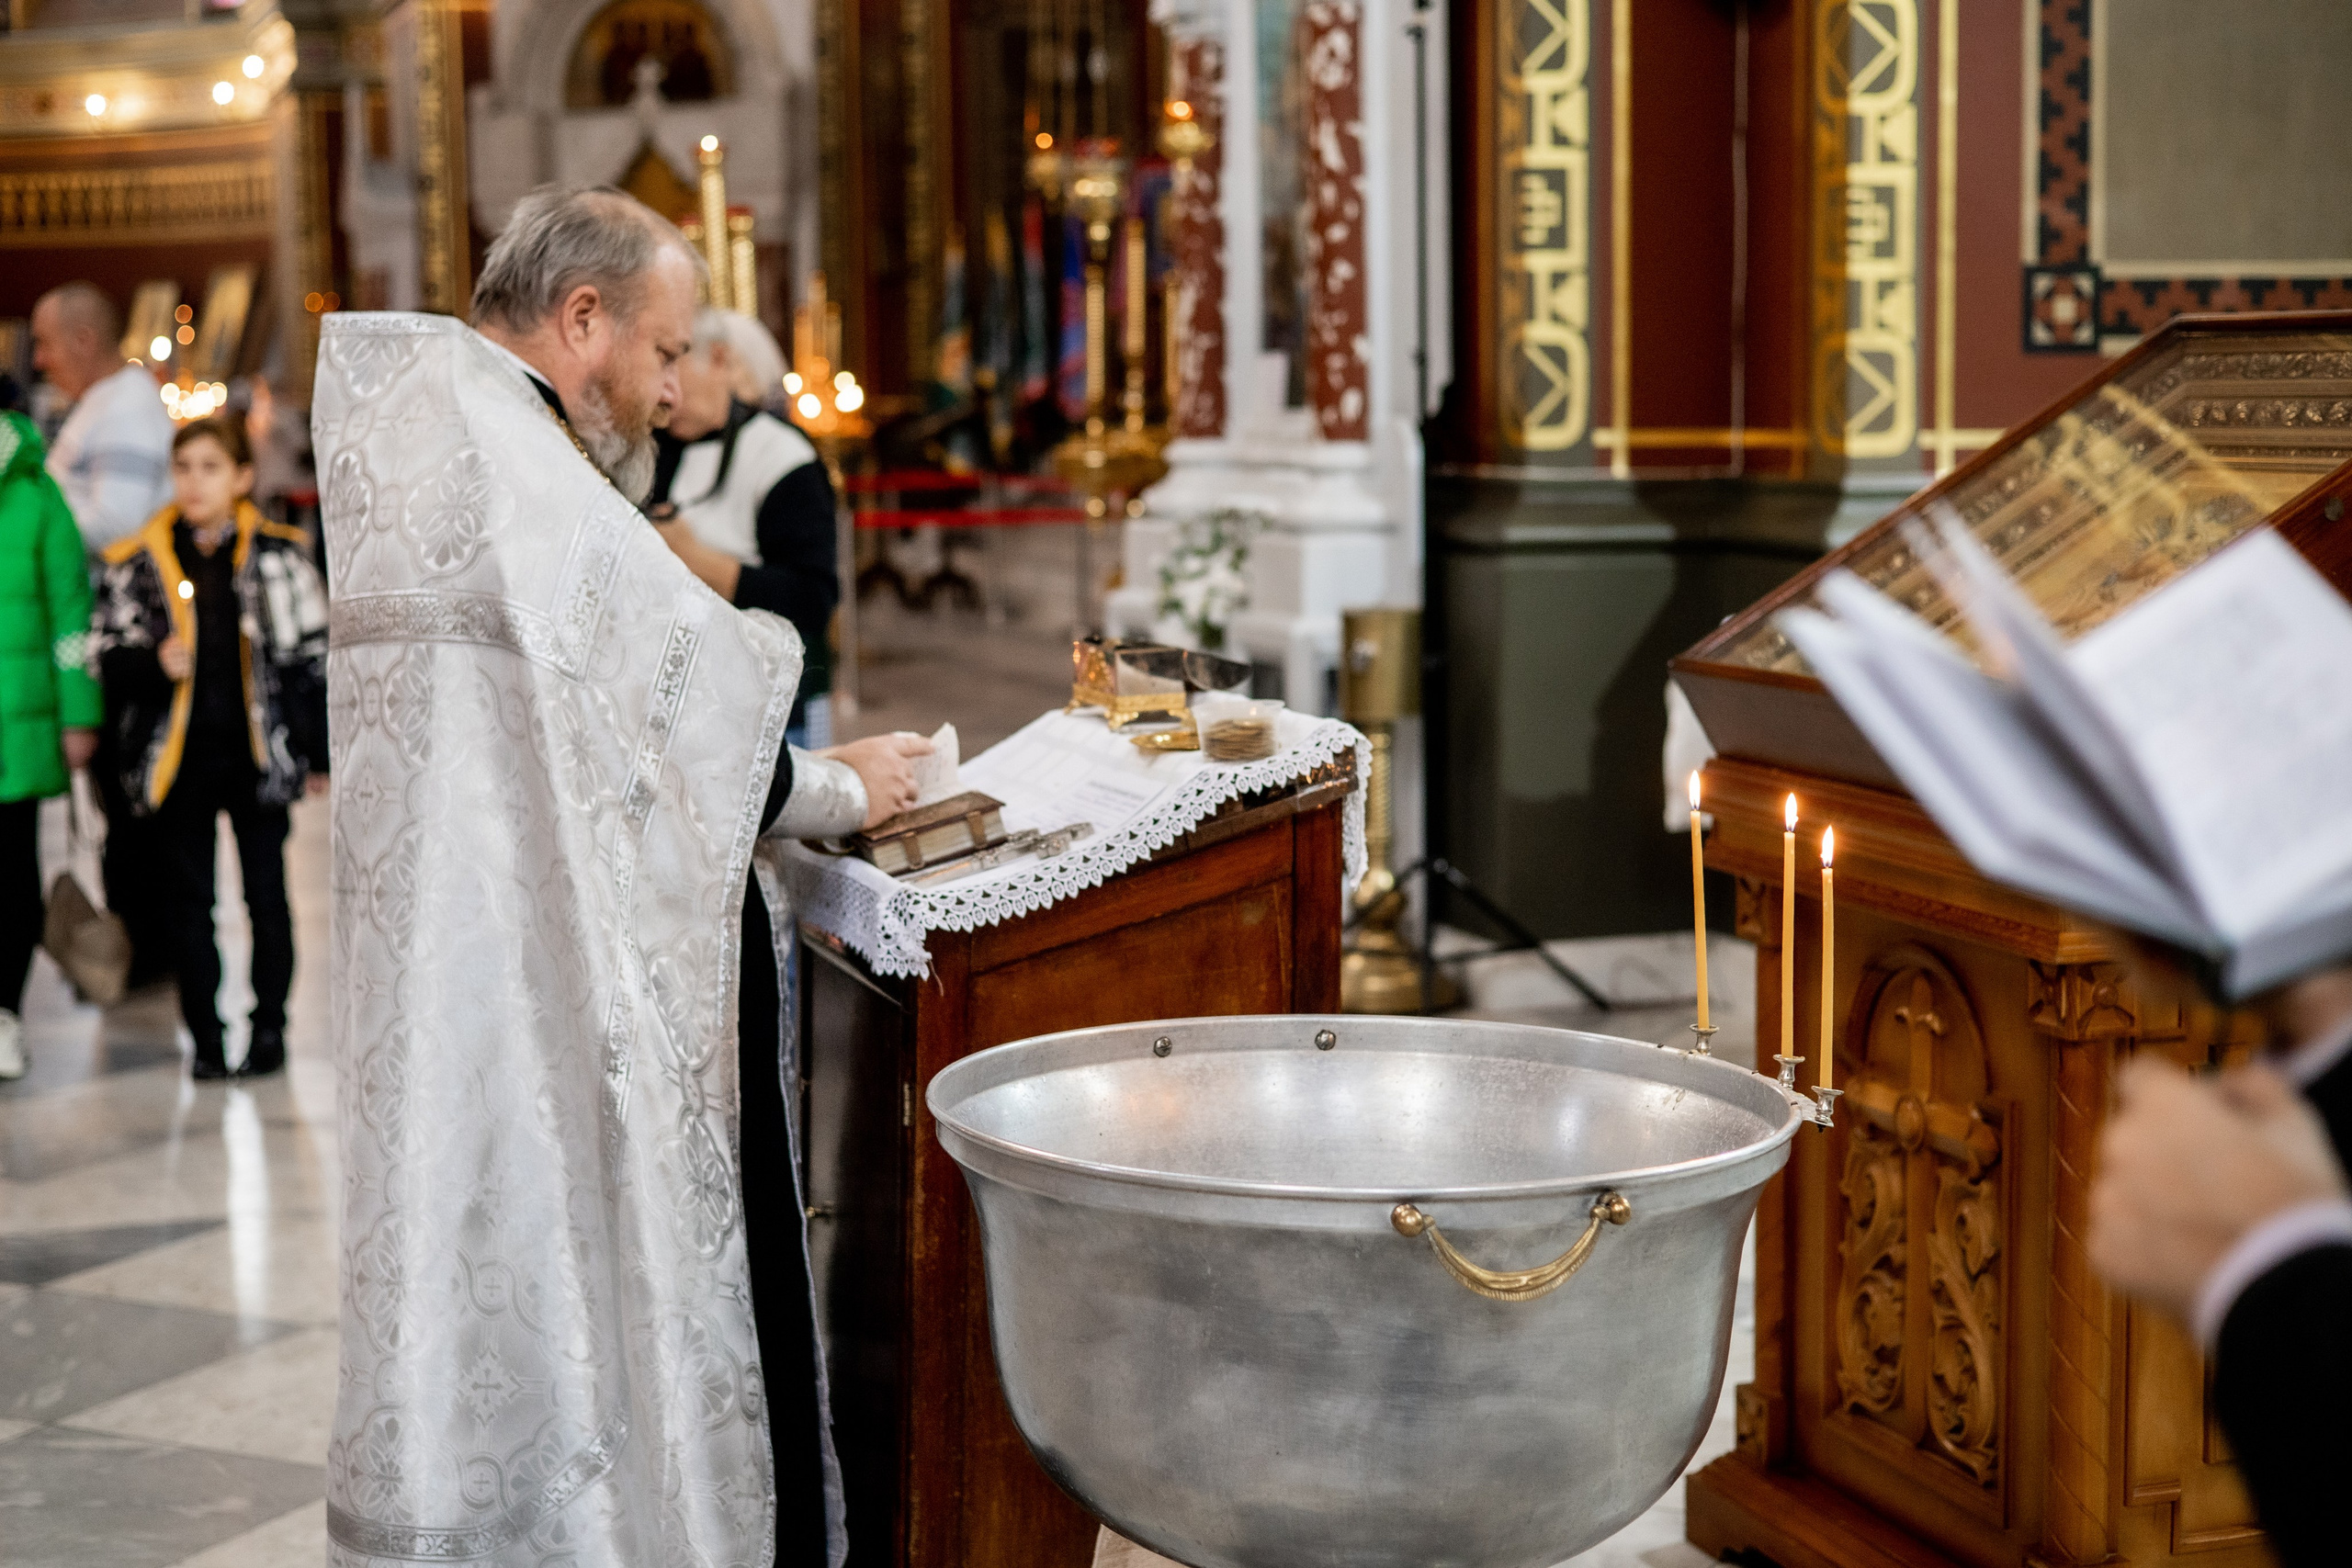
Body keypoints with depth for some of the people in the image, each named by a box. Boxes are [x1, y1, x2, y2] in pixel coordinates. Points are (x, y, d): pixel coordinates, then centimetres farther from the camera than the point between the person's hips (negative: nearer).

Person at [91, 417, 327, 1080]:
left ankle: (268, 1028, 19)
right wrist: (156, 663, -16)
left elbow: (312, 656, 5)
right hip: (180, 756, 1)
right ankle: (205, 1037, 14)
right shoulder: (139, 562, 2)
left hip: (259, 752, -1)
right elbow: (110, 658, 5)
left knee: (265, 894, 6)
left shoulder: (278, 554, 1)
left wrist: (318, 751, 4)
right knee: (186, 900, 4)